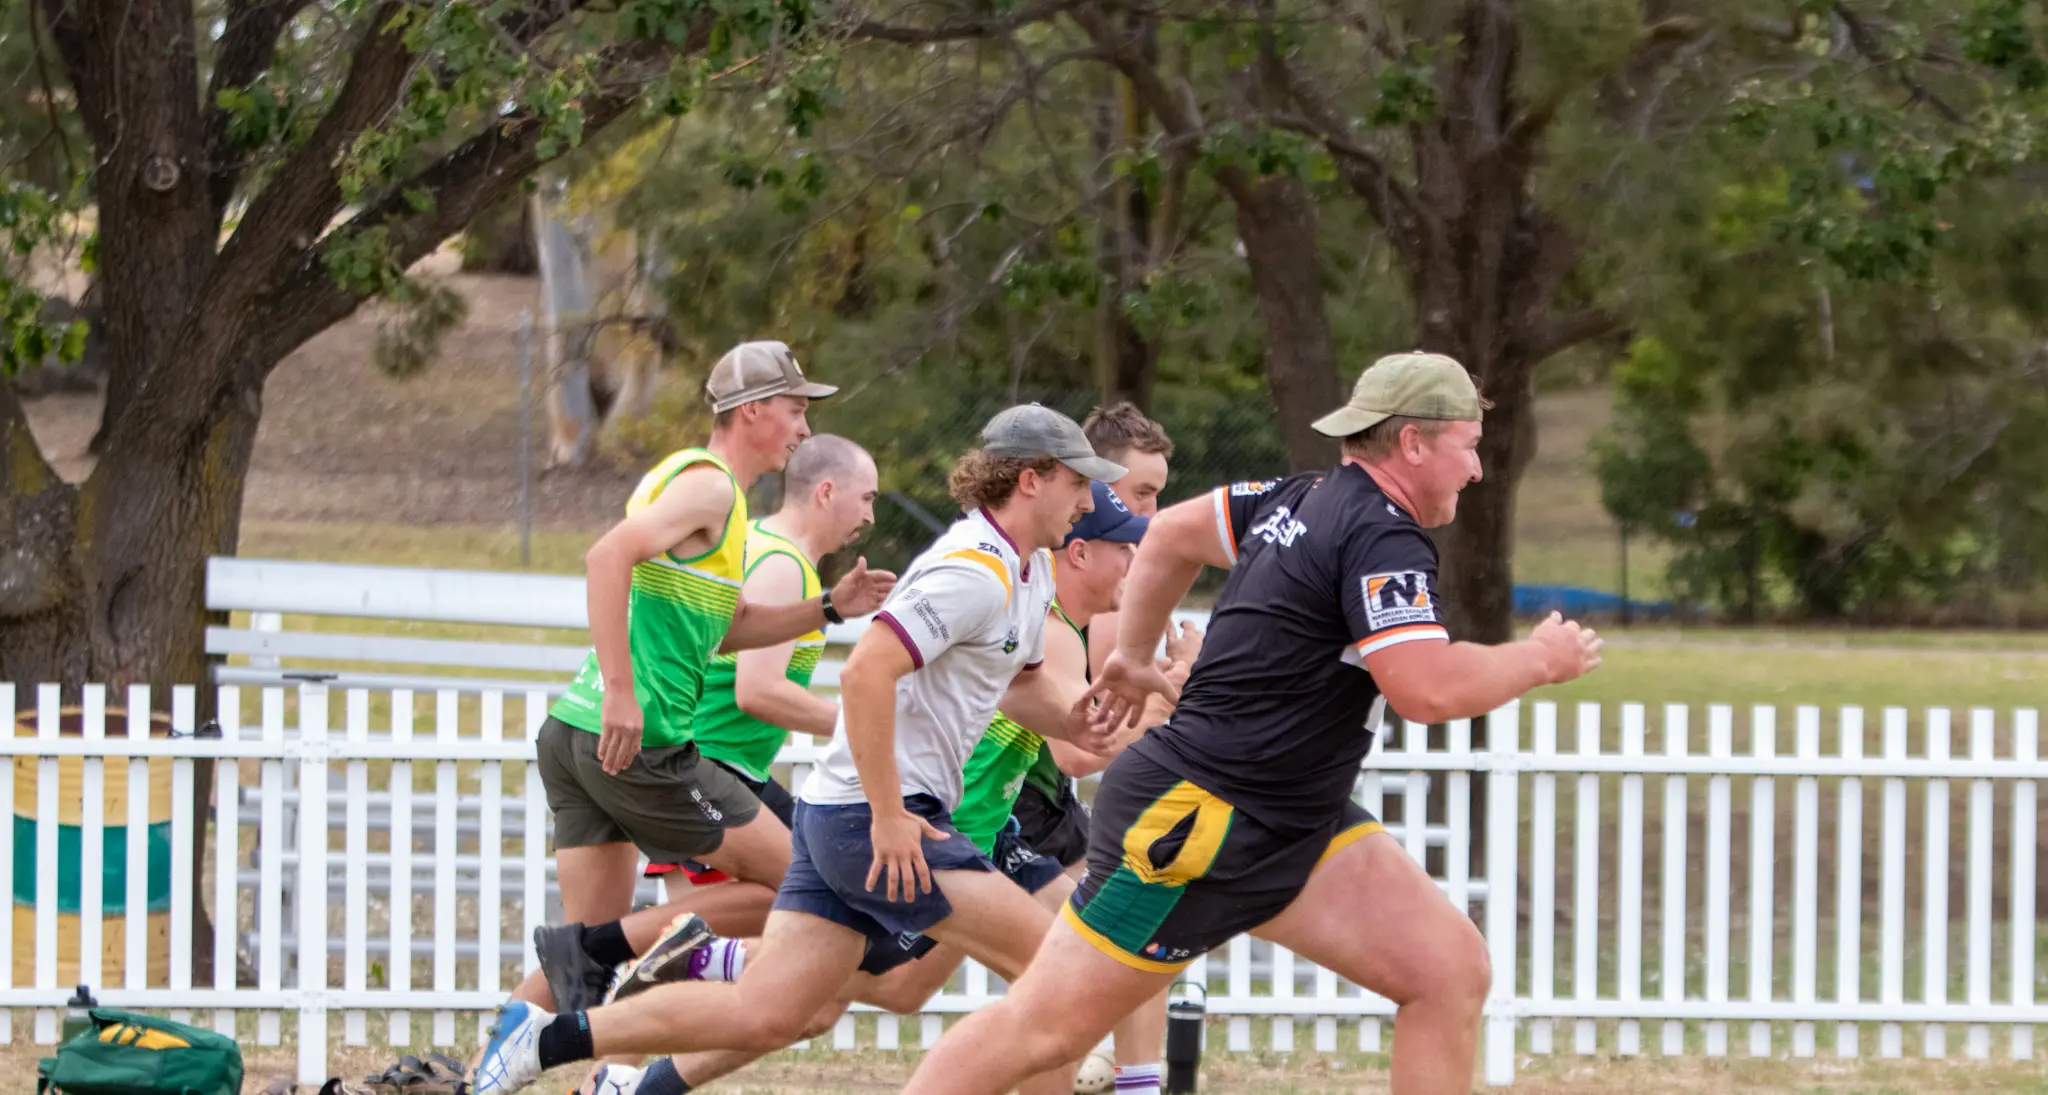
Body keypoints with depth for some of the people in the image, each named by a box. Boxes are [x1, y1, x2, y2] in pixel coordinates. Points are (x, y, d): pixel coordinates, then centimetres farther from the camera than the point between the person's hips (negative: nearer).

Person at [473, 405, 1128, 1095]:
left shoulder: (1031, 567, 16)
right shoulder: (975, 572, -16)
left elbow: (1018, 681, 32)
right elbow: (866, 671, -26)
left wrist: (1070, 723, 9)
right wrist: (887, 817, -26)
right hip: (871, 814, -10)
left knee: (766, 1016, 3)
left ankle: (543, 1039, 6)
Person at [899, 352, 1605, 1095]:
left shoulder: (1303, 500, 9)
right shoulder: (1382, 538, -18)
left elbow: (1174, 532, 22)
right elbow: (1428, 691, -28)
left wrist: (1135, 655, 32)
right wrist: (1540, 661, -12)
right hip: (1196, 823, -10)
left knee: (1452, 970, -3)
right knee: (1045, 1028, -3)